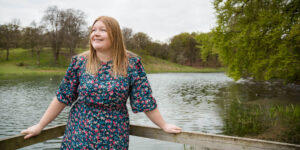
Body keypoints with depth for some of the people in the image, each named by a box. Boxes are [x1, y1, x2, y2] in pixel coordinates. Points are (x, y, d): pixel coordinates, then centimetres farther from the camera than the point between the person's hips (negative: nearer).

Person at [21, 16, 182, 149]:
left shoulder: (132, 63, -8)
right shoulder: (79, 62, -3)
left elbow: (145, 100, -3)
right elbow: (62, 97, 2)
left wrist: (164, 125, 0)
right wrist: (40, 126, 3)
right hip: (79, 135, 2)